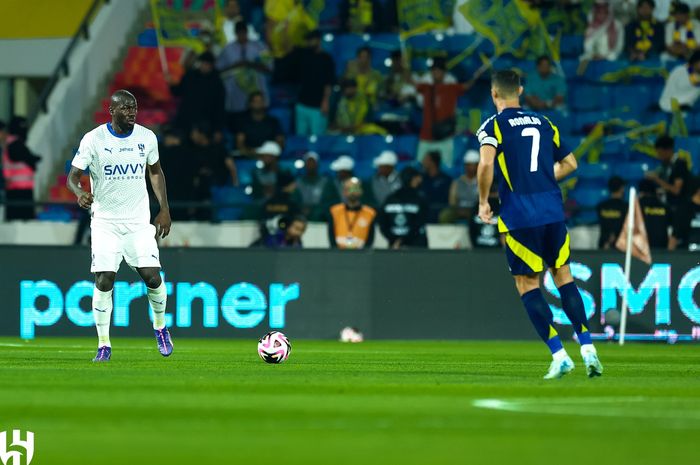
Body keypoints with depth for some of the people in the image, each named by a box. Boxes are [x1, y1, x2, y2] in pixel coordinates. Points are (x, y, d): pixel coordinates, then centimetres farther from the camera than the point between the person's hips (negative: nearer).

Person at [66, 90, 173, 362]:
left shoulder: (146, 137, 2)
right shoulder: (93, 140, -7)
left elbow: (155, 171, 17)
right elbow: (73, 176, -6)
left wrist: (164, 209, 11)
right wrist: (80, 192, -29)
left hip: (139, 220, 2)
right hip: (105, 221, -2)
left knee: (152, 277, -8)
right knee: (103, 281, -10)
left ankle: (160, 327, 20)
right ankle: (103, 345, 2)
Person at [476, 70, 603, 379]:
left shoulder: (493, 125, -2)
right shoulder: (544, 123, 14)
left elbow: (486, 163, -19)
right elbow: (570, 163, 20)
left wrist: (483, 202, -6)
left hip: (519, 215, -4)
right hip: (553, 210, 4)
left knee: (527, 285, 4)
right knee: (563, 276, 14)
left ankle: (559, 355, -5)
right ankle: (587, 348, 4)